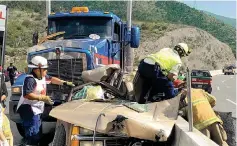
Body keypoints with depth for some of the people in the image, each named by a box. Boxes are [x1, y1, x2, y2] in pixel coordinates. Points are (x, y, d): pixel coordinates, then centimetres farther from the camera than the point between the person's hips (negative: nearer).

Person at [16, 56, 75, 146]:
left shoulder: (43, 76, 9)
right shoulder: (30, 79, -20)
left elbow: (51, 79, 28)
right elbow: (26, 94, -30)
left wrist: (65, 83, 24)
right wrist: (42, 98, -32)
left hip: (36, 110, 10)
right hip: (28, 109, -10)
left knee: (37, 135, 18)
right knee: (33, 135, -16)